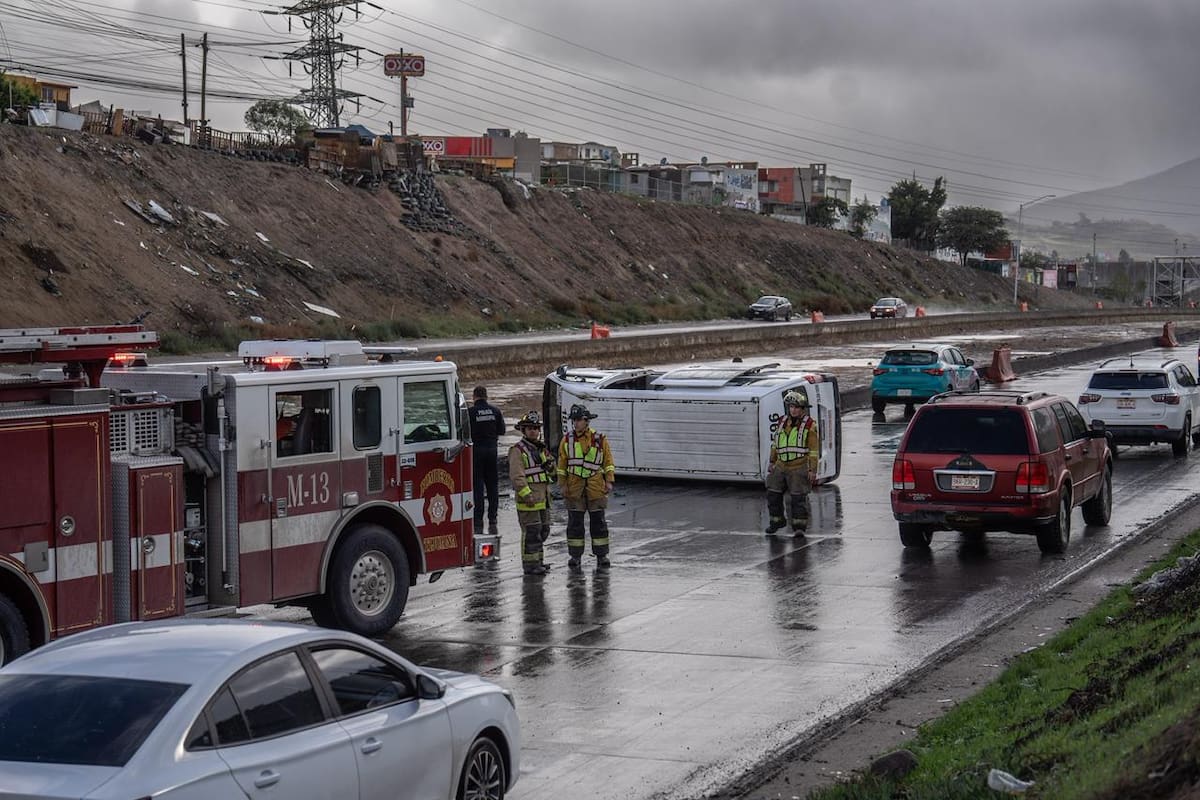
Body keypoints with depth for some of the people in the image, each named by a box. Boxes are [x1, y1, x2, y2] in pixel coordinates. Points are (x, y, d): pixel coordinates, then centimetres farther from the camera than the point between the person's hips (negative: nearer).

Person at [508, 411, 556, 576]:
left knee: (543, 530, 13)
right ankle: (530, 564, -4)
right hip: (528, 499, -8)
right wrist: (526, 494, -24)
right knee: (531, 531, -8)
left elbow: (550, 469, 28)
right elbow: (517, 475, -17)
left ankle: (537, 559, 24)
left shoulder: (542, 449, 17)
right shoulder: (518, 451, -9)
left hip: (543, 497, 8)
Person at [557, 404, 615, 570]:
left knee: (598, 522, 4)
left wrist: (609, 481, -2)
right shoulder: (567, 440, 4)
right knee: (575, 522, 4)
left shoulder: (599, 439, 2)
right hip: (574, 486, 1)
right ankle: (575, 556, 12)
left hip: (596, 486, -1)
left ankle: (601, 555, 10)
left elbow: (608, 461, 5)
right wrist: (563, 484, 1)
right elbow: (562, 464, 6)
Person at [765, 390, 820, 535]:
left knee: (798, 497, -6)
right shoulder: (783, 422, 12)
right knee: (773, 494, 6)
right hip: (781, 466, 6)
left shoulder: (809, 424, -4)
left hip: (799, 467, -5)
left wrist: (813, 470, -10)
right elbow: (776, 443, 22)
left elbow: (814, 448, -5)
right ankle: (777, 521, 22)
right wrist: (772, 462, 20)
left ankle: (799, 525, 3)